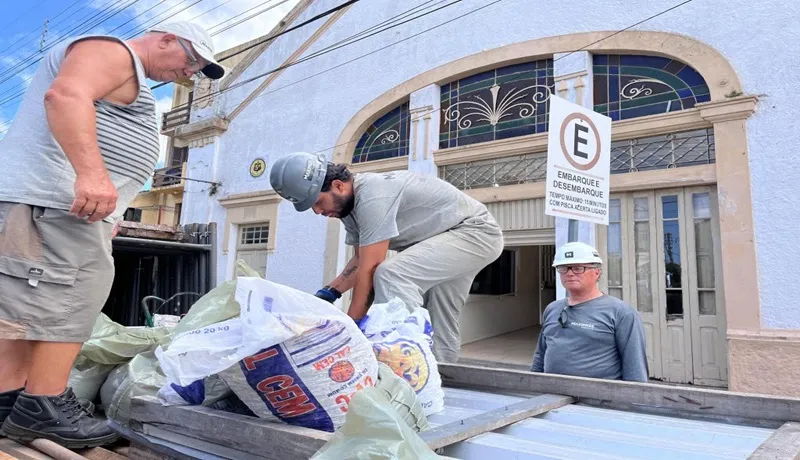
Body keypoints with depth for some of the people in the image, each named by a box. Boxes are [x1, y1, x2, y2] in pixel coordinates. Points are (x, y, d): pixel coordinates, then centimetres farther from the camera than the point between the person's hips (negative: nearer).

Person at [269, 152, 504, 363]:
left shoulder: (372, 196, -29)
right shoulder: (348, 204, 2)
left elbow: (370, 269, -28)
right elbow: (361, 259, 8)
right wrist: (328, 293, -4)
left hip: (478, 231, -10)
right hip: (450, 238, 10)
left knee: (392, 274, -28)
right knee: (438, 325, 11)